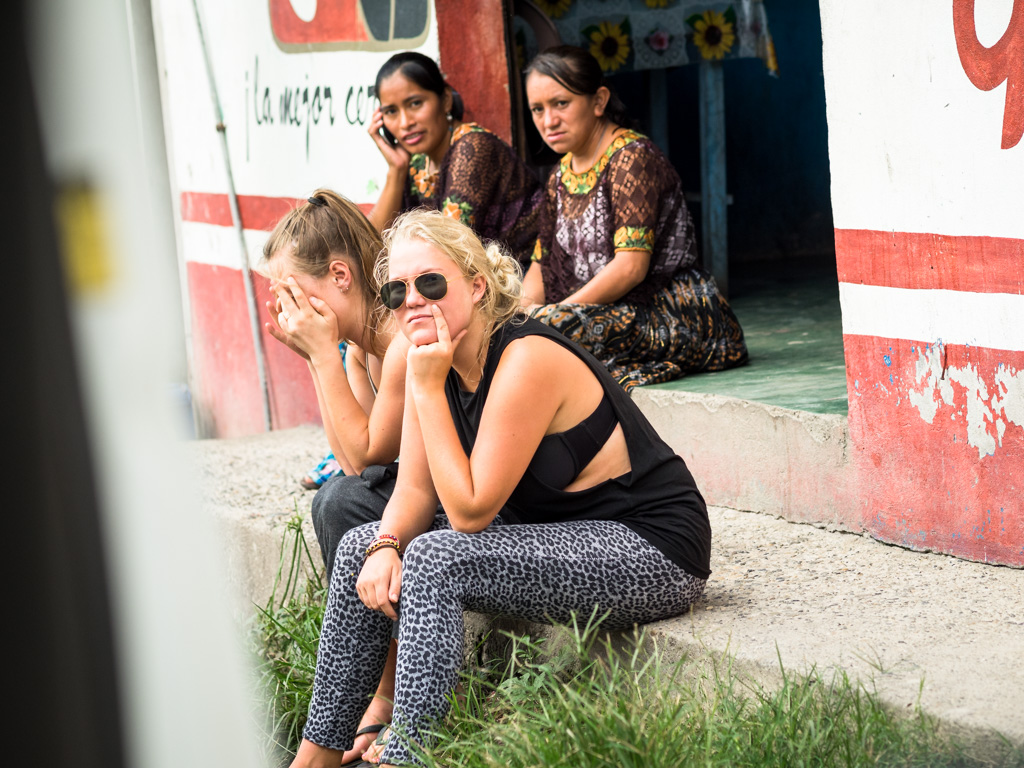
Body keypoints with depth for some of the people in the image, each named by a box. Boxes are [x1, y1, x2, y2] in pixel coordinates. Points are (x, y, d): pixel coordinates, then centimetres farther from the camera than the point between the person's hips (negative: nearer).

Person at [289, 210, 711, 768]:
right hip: (556, 531, 9)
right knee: (361, 550, 5)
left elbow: (471, 510, -24)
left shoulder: (527, 360, -25)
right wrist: (385, 548, -16)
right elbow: (415, 490, 5)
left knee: (435, 559, -26)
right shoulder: (434, 358, 0)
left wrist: (428, 388, -24)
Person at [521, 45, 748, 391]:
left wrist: (547, 315, -22)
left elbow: (631, 266, -21)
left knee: (549, 328, -31)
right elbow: (543, 267, 14)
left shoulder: (632, 158, -12)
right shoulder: (561, 177, 14)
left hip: (677, 315, -8)